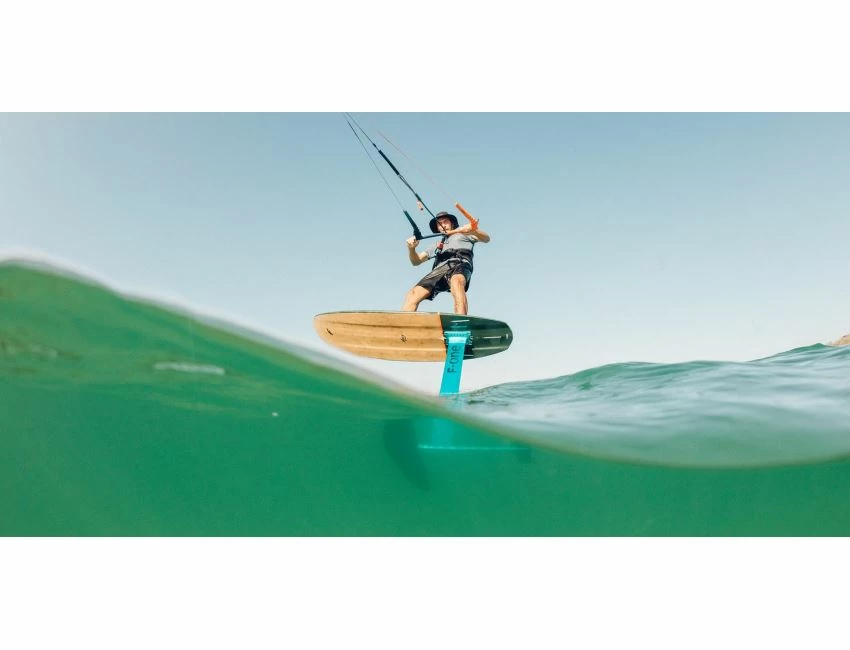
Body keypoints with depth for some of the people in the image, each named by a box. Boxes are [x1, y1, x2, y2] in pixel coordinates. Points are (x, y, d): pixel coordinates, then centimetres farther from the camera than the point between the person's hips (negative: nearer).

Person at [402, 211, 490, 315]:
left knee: (456, 282, -41)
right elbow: (416, 261, 32)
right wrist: (411, 248, 8)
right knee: (413, 294, -20)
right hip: (439, 269, 5)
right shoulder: (436, 247, 39)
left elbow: (486, 239, 15)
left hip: (460, 264, -4)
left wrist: (473, 230, -9)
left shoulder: (464, 234, 30)